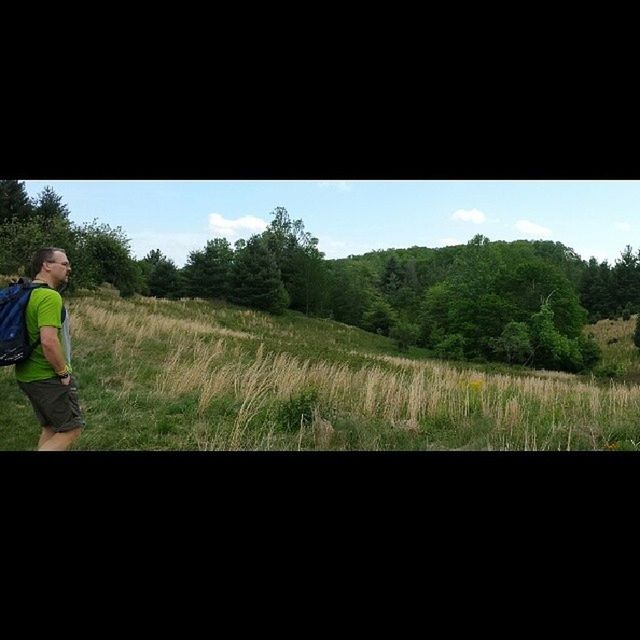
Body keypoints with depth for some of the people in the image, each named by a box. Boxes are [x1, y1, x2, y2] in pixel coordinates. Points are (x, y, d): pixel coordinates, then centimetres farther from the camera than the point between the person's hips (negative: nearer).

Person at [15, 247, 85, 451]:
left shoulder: (28, 293, 10)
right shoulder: (50, 297, -20)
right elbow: (49, 341, -30)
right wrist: (63, 372, -16)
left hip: (28, 375, 9)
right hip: (49, 378, -9)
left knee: (50, 428, 19)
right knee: (72, 428, 1)